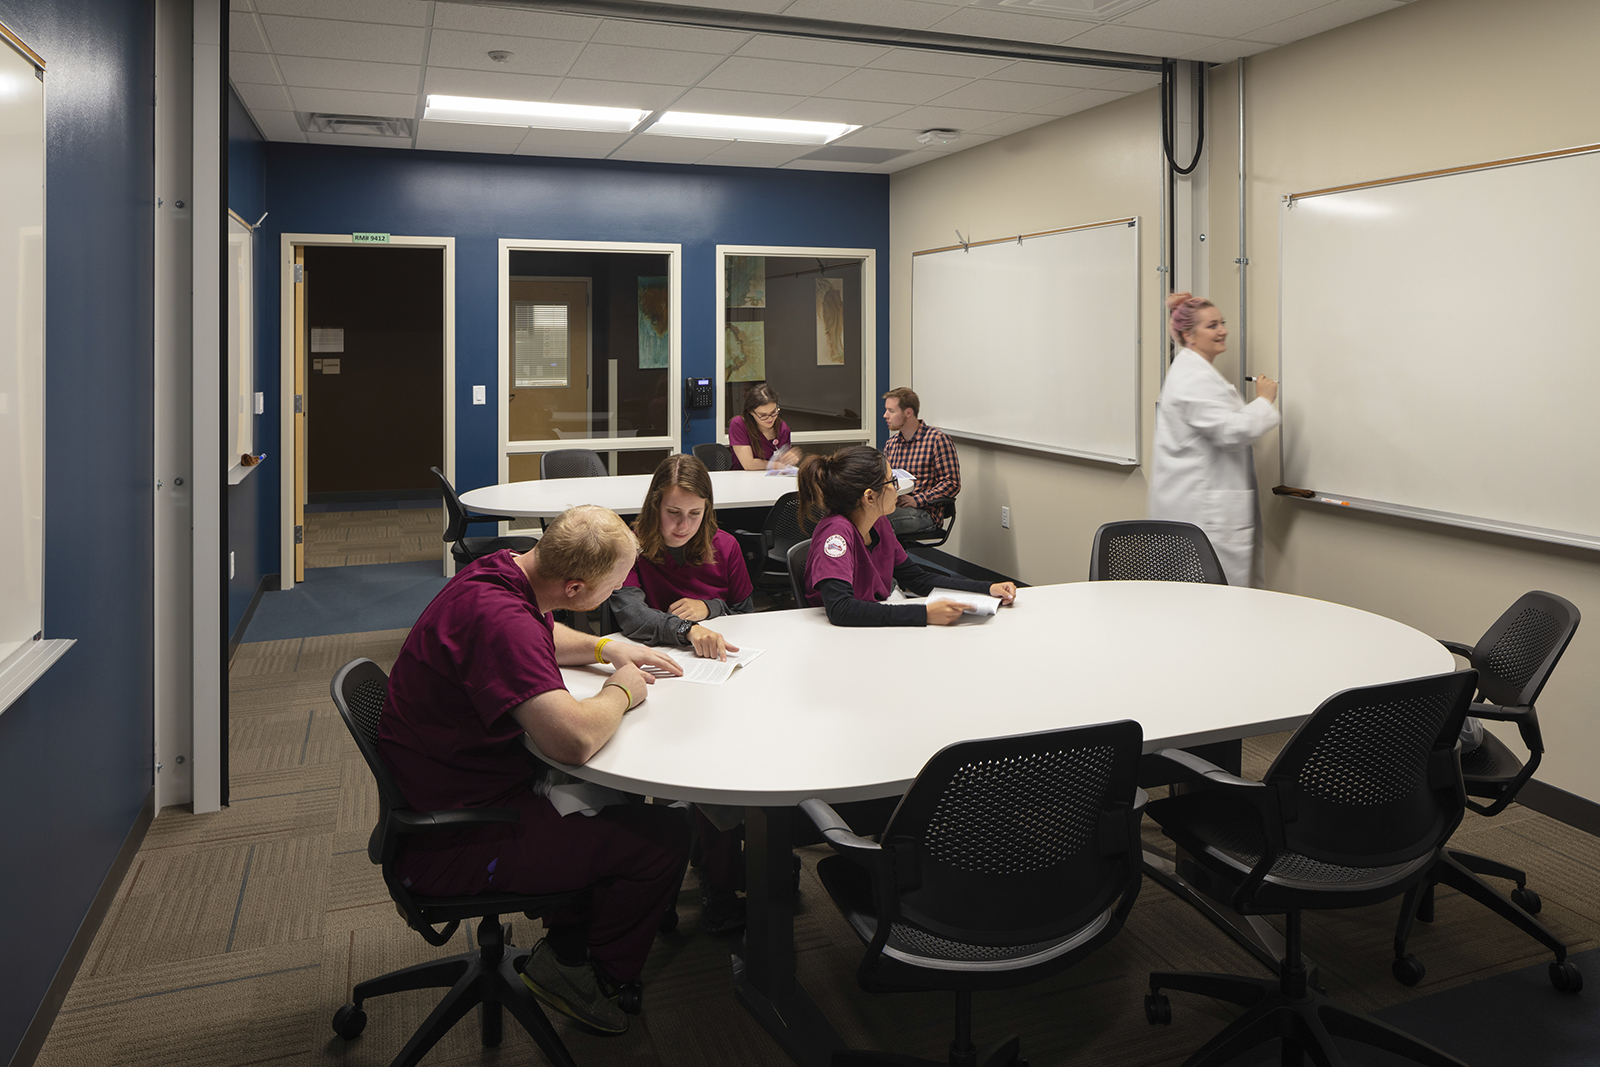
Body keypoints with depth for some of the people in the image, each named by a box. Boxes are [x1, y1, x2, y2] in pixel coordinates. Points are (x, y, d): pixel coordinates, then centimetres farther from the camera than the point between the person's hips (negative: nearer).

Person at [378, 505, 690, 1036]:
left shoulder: (500, 570, 0)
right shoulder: (497, 618, -32)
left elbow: (542, 638, 25)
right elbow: (575, 739, -40)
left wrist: (605, 648, 10)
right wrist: (621, 691, -19)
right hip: (451, 849, -10)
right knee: (662, 836, -10)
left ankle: (564, 945, 27)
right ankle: (581, 970, 14)